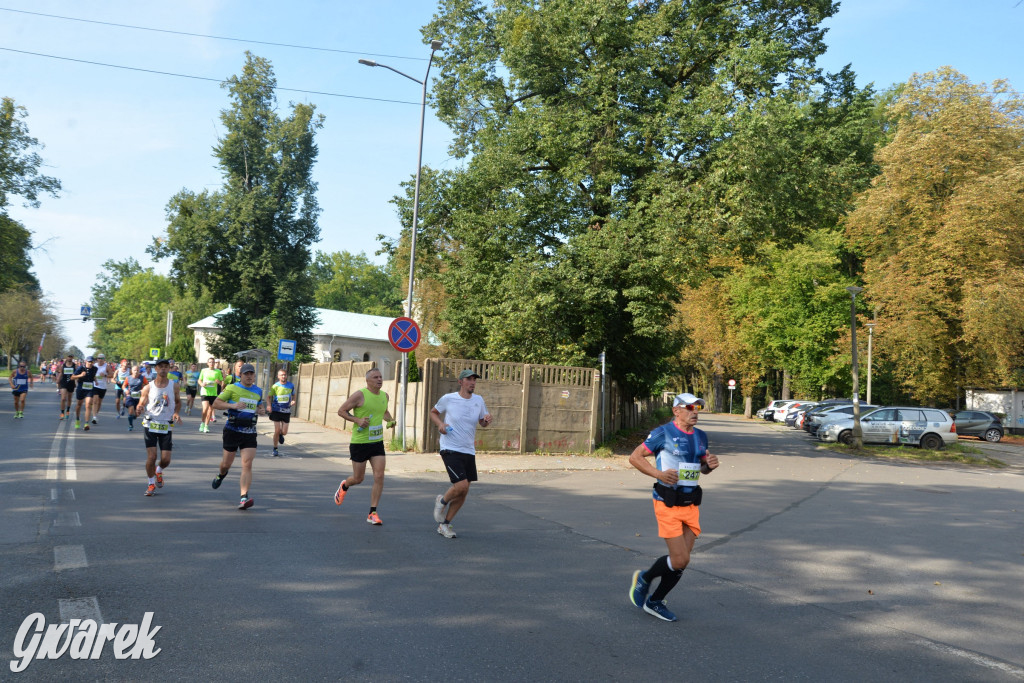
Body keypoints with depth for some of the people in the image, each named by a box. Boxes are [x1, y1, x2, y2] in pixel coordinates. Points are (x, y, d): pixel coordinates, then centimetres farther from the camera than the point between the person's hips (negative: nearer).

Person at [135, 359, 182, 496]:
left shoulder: (174, 386, 1)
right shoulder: (148, 388, -1)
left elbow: (178, 402, 15)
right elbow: (141, 405, 2)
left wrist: (177, 413, -5)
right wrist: (139, 409, -22)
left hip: (166, 426, 1)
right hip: (150, 425, -1)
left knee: (166, 460, -1)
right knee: (151, 456, -8)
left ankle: (159, 471, 35)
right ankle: (151, 483, 15)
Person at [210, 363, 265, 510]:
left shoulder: (258, 391, 11)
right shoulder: (232, 388, -3)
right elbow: (215, 404, -6)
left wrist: (260, 410, 5)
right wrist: (232, 405, -21)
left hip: (250, 433, 2)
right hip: (232, 430, -2)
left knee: (247, 465, -11)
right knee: (227, 463, 11)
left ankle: (243, 498, -15)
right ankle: (221, 475, 48)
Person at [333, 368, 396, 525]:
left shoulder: (384, 396, 7)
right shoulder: (360, 395, -12)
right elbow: (341, 411, -7)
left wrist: (390, 420, 6)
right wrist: (357, 420, -20)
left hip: (377, 442, 5)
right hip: (359, 443, -5)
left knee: (379, 477, -7)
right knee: (358, 479, 7)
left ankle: (372, 513, 1)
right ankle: (344, 486, 44)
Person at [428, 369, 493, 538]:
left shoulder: (478, 400, 6)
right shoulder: (448, 399, -5)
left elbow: (482, 423, 17)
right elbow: (433, 412, 12)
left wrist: (487, 419, -7)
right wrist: (439, 424, -9)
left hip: (469, 451, 5)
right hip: (450, 449, -5)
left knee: (463, 492, 7)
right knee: (462, 485, -19)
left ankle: (444, 524, 24)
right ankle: (442, 502, 13)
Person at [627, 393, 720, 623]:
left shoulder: (700, 437, 11)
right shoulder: (663, 433, -9)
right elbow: (634, 457, -6)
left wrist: (710, 464, 0)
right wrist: (659, 474, -19)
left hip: (691, 505, 6)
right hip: (668, 504, -6)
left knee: (682, 561, 7)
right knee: (680, 560, -9)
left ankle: (655, 602, 26)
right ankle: (644, 578, 19)